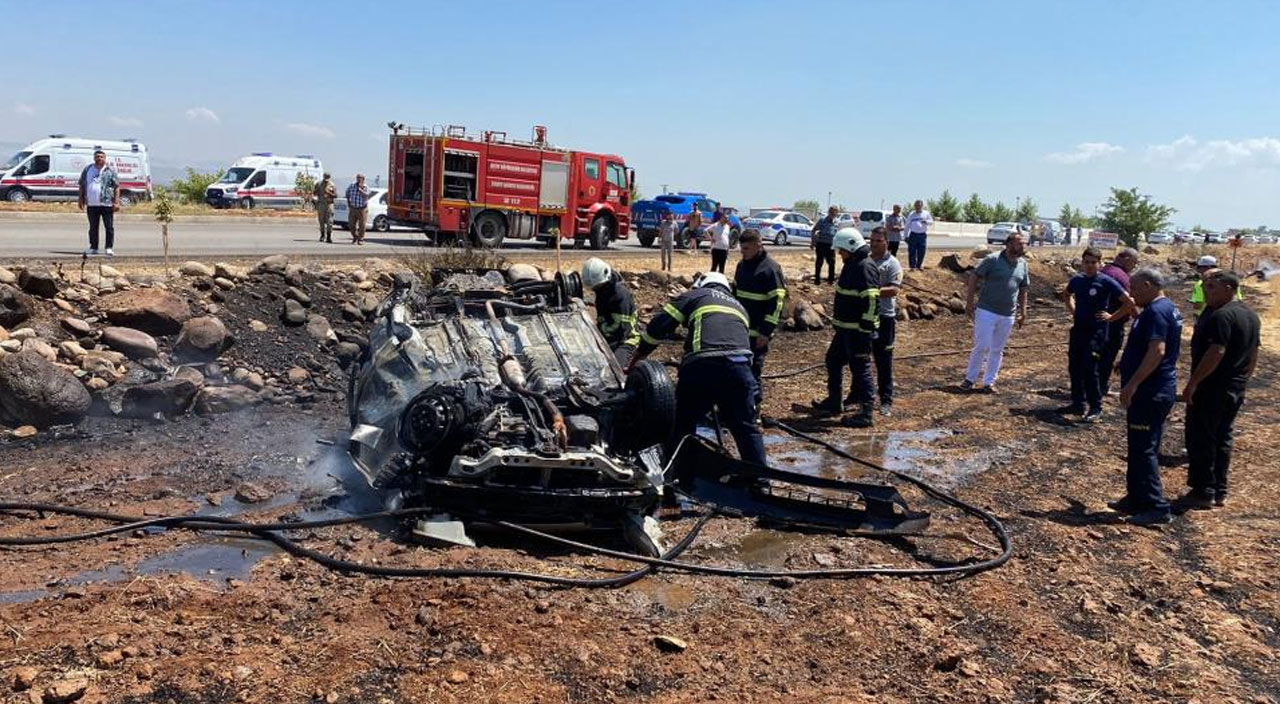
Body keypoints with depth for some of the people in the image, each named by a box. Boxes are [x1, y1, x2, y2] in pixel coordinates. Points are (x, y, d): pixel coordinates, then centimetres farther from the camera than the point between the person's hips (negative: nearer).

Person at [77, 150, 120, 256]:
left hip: (107, 204, -3)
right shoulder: (87, 169, 12)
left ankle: (109, 248, 6)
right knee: (93, 228, 9)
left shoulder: (111, 170, 2)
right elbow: (82, 186, 16)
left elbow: (116, 187, -2)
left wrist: (116, 202, -9)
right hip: (91, 204, 4)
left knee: (109, 227, -1)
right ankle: (93, 248, 17)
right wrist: (81, 200, 10)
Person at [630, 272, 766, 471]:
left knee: (682, 423, 14)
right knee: (746, 428, 13)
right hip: (739, 364, 3)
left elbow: (658, 326, 11)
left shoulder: (695, 295, 20)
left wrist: (635, 360, 21)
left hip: (701, 365, -3)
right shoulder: (739, 307, 35)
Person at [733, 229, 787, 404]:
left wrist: (766, 332, -18)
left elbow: (776, 303, -16)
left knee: (752, 371, -4)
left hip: (758, 332, -8)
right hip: (740, 328, 8)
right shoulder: (742, 264, 11)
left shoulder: (770, 268, -14)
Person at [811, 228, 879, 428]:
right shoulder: (851, 264, 14)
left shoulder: (865, 267, -19)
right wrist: (836, 320, 25)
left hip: (857, 330, -11)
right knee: (833, 361, 20)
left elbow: (870, 301, -24)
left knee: (860, 367, -4)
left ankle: (866, 414, 3)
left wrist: (865, 330, -24)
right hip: (844, 328, 11)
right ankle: (834, 402, 33)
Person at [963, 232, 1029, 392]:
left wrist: (1023, 311, 14)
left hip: (1008, 315, 5)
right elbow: (974, 277, -8)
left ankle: (989, 382, 18)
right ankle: (970, 378, 9)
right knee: (982, 346, -6)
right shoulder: (993, 260, -10)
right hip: (987, 311, -5)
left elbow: (1023, 289, 17)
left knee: (997, 350, 9)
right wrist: (969, 302, -11)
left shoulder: (1022, 264, 8)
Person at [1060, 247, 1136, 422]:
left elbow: (1129, 302, -11)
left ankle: (1095, 408, 0)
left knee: (1089, 370, -10)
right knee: (1074, 368, 10)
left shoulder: (1106, 282, -11)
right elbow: (1067, 295, 29)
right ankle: (1078, 404, 21)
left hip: (1096, 332, -6)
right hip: (1078, 329, 6)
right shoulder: (1077, 280, 6)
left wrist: (1112, 317, -9)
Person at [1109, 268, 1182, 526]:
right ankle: (1137, 500, 25)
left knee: (1143, 450, -5)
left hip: (1149, 393, -11)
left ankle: (1156, 507, -1)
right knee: (1141, 448, 16)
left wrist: (1132, 384, -26)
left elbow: (1157, 351, -27)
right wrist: (1127, 363, 26)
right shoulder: (1169, 308, 15)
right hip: (1157, 391, 11)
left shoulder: (1156, 311, -17)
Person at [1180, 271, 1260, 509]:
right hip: (1235, 389, 9)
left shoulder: (1221, 316, -18)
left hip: (1212, 388, -9)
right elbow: (1253, 356, 18)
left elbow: (1216, 352, -26)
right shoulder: (1251, 316, 13)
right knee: (1222, 439, 15)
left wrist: (1192, 382, -24)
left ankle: (1203, 492, 2)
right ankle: (1220, 492, 20)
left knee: (1201, 439, -1)